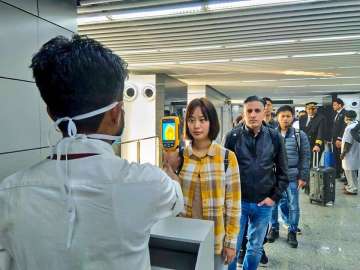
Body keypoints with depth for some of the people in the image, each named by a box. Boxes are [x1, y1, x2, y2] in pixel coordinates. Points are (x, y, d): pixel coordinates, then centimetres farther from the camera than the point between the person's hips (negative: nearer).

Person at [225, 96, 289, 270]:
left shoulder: (275, 137, -2)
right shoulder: (233, 136, -6)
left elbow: (283, 172, 4)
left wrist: (275, 197, -1)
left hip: (263, 204, 2)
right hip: (237, 201, -1)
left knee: (256, 249, 17)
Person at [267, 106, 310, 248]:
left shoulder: (300, 135, -1)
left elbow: (305, 157, 0)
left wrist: (303, 177, -4)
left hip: (292, 177, -1)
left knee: (293, 206, 7)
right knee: (273, 204, 10)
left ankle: (292, 232, 26)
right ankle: (274, 228, 29)